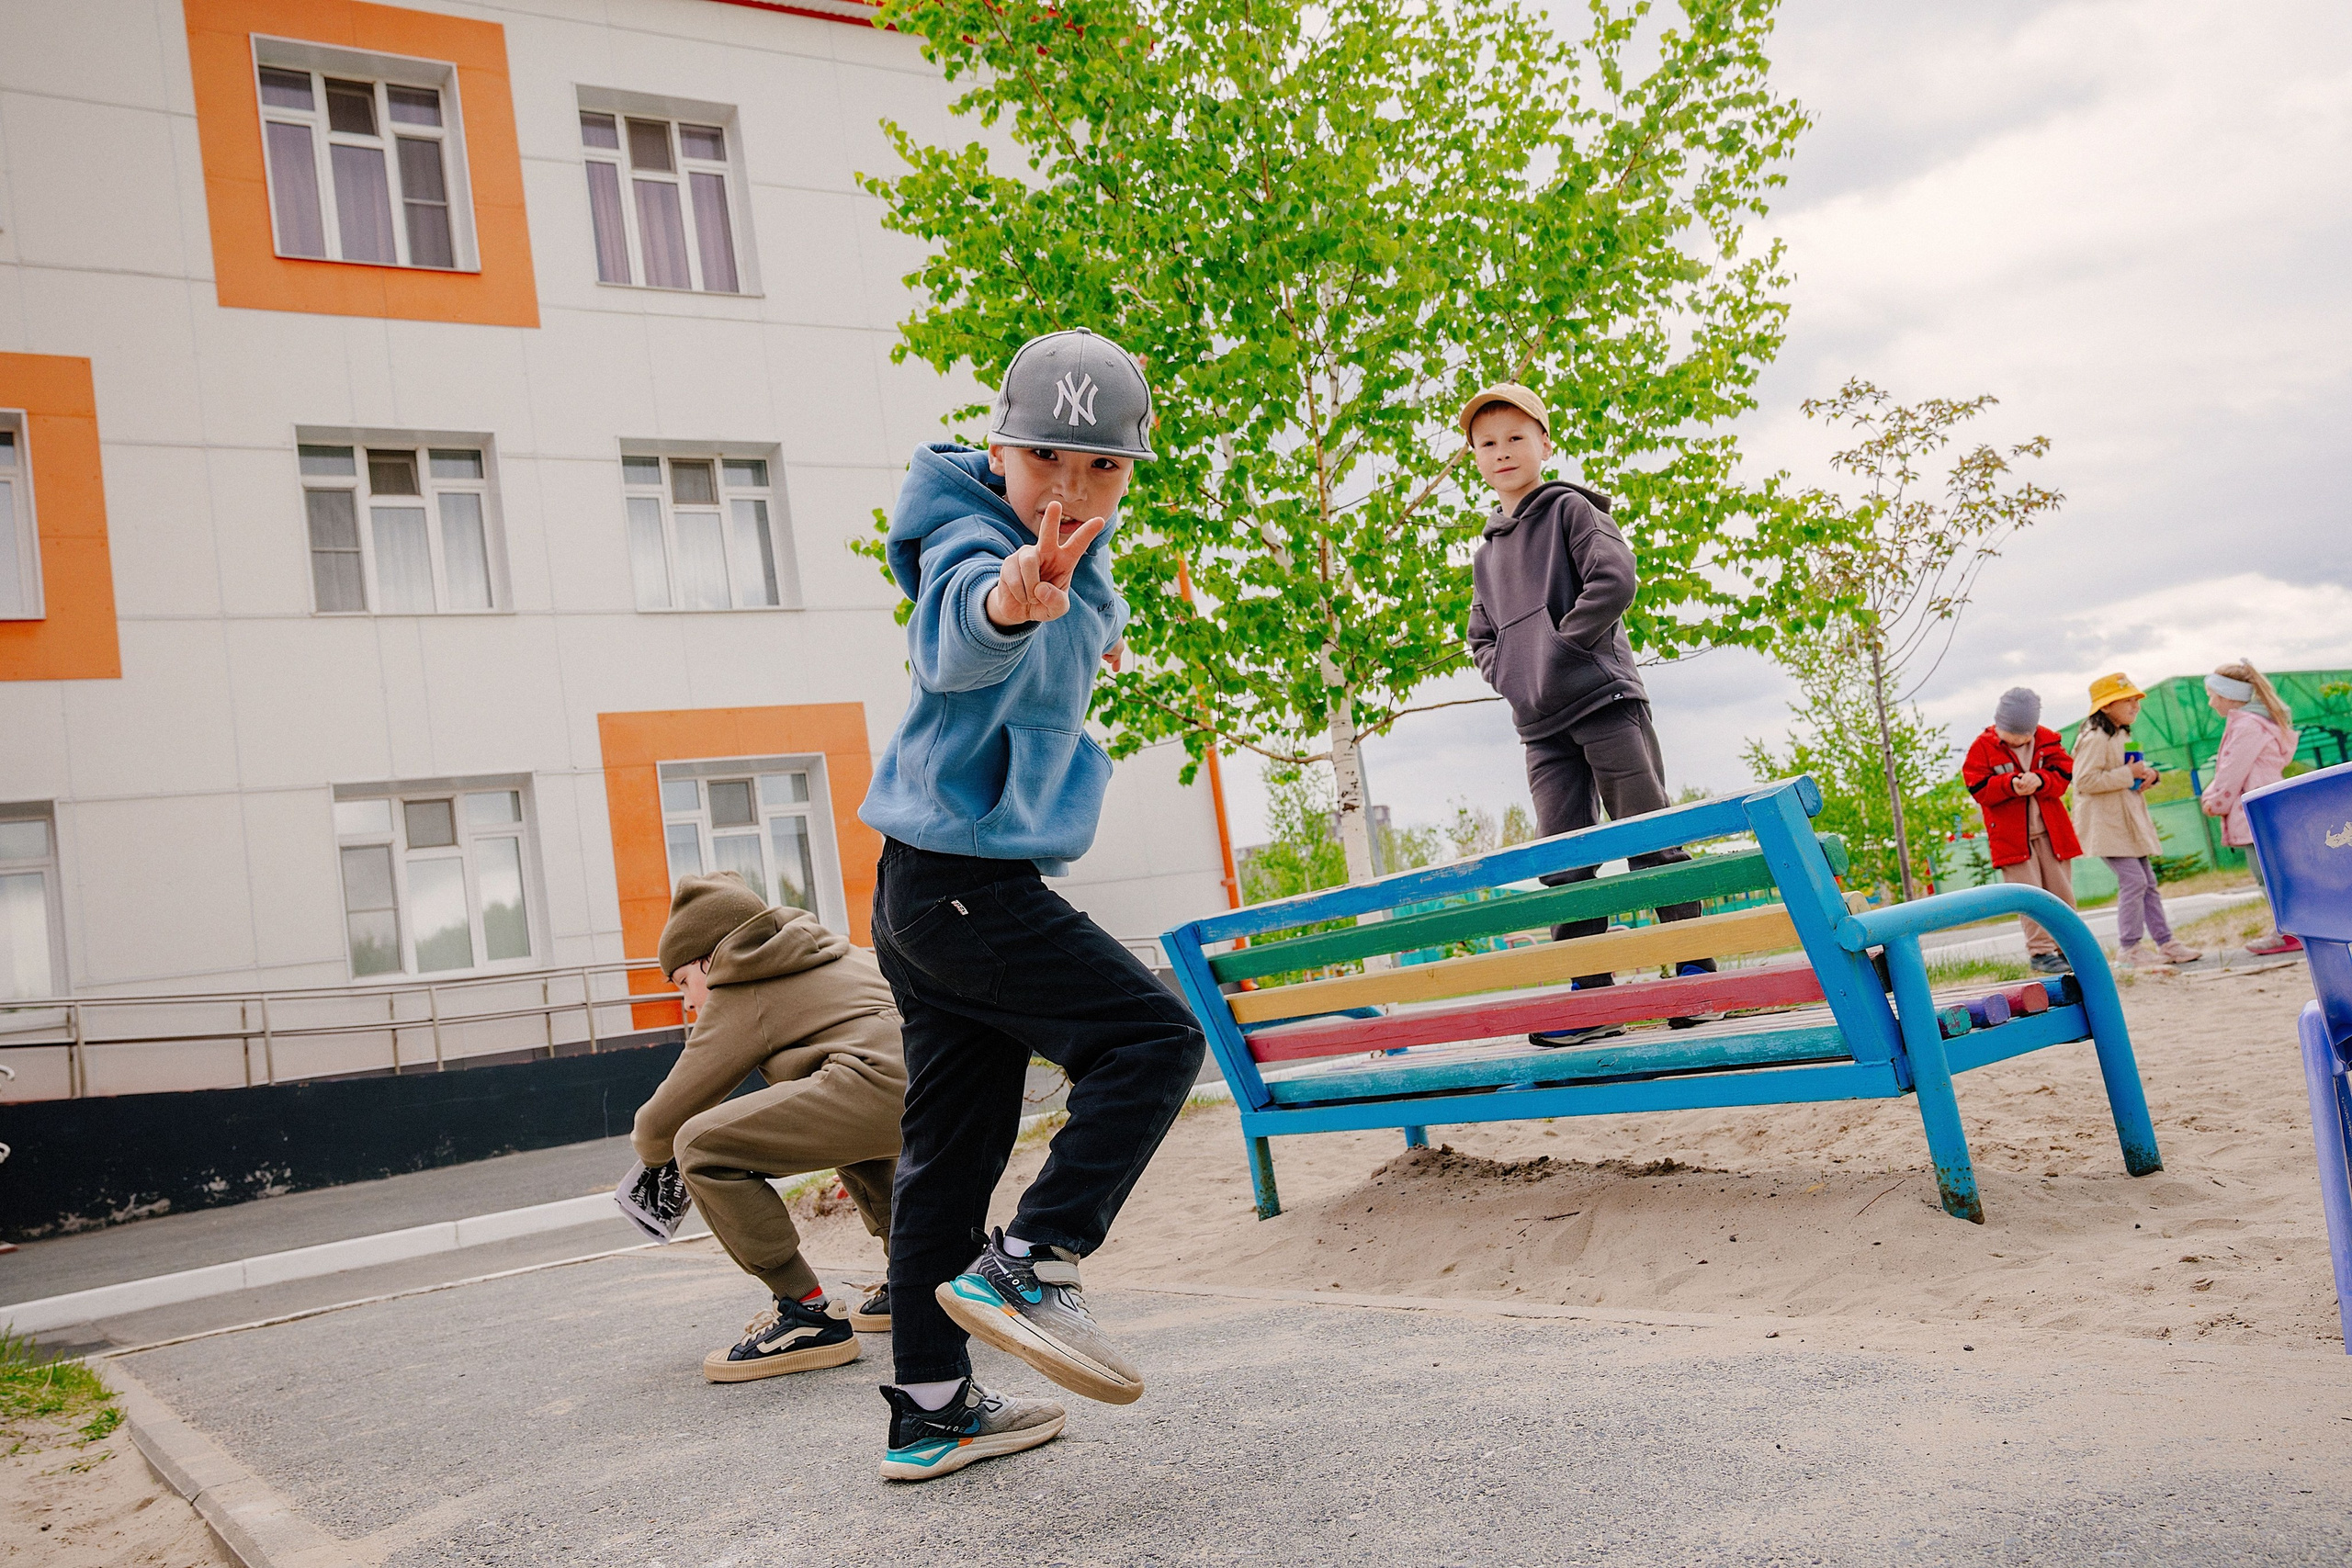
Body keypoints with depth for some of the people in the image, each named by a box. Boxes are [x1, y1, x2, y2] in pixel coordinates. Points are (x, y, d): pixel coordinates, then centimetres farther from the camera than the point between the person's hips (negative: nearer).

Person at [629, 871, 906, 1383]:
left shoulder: (740, 999, 11)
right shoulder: (832, 952, 33)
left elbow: (662, 1122, 14)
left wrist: (651, 1149, 38)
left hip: (885, 1082, -9)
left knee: (701, 1146, -5)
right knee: (847, 1125, 40)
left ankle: (808, 1316, -3)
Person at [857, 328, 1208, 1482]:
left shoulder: (1076, 562, 12)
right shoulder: (974, 541, -17)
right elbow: (958, 635, -44)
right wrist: (1012, 601, -63)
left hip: (935, 894, 10)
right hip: (965, 878, -10)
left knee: (954, 1143, 10)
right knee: (1154, 1038, -8)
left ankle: (931, 1412, 18)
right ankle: (1027, 1267, -9)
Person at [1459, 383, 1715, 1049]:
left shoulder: (1571, 509, 3)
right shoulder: (1485, 554, 20)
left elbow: (1615, 579, -12)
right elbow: (1481, 637, 28)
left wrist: (1560, 650, -12)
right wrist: (1507, 673, 7)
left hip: (1605, 702, -6)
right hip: (1542, 728, 6)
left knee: (1651, 843, -5)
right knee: (1564, 864, 1)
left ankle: (1697, 975, 2)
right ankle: (1592, 999, 4)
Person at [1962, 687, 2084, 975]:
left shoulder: (2047, 740, 5)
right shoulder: (1983, 747, -4)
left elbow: (2064, 775, 0)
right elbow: (1979, 789, -9)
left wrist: (2040, 780, -21)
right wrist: (2011, 784, -25)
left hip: (2051, 831, 3)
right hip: (2011, 835, -3)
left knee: (2061, 892, 7)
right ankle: (2040, 951, 0)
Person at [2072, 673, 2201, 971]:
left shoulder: (2123, 736, 17)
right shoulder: (2094, 739, -16)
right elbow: (2085, 781, -25)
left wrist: (2149, 773, 5)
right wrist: (2128, 774, -21)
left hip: (2130, 821, 10)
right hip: (2106, 824, -10)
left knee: (2147, 882, 11)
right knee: (2133, 880, -13)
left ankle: (2164, 941, 17)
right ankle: (2128, 946, -4)